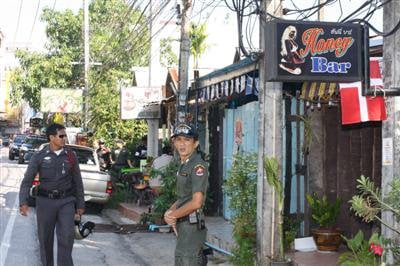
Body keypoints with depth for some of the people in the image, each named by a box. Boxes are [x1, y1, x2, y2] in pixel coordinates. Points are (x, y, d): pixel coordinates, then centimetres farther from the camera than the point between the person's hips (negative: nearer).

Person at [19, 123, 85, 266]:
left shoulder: (71, 156, 3)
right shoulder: (39, 156, -3)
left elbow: (78, 182, 9)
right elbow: (27, 180, -6)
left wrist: (80, 205, 9)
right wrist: (23, 202, -19)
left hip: (66, 201, 1)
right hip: (45, 202, -1)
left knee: (67, 236, -12)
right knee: (45, 239, 8)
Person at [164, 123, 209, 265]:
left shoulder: (198, 165, -16)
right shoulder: (183, 165, 14)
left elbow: (196, 202, -22)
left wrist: (173, 215, -11)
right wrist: (170, 210, 2)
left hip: (192, 225, -10)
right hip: (183, 225, 10)